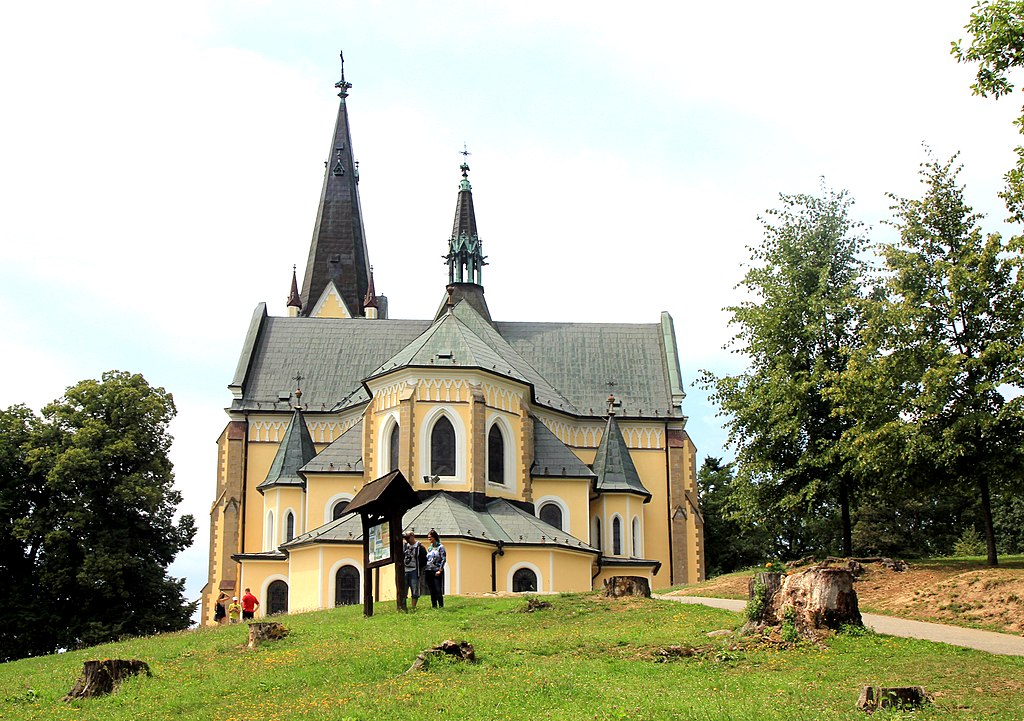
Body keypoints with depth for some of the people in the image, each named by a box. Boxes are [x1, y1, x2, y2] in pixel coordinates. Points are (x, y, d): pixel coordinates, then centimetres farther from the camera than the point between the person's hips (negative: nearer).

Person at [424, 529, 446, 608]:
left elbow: (444, 559, -8)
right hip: (429, 571, 6)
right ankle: (434, 605, 14)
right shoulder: (429, 548, 15)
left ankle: (441, 606, -2)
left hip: (437, 571, -6)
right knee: (432, 590, 8)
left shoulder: (440, 547, -4)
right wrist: (425, 569, 10)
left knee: (438, 590, -8)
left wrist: (440, 570, -13)